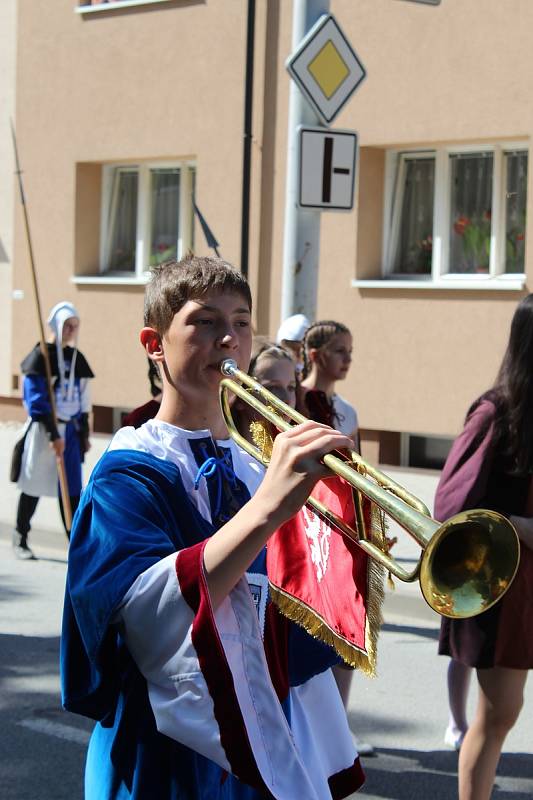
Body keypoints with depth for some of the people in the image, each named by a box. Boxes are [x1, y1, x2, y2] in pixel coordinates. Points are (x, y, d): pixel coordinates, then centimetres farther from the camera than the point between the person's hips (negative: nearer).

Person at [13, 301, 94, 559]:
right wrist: (53, 434, -18)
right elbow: (35, 399, -14)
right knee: (34, 485, 3)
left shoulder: (76, 357, 10)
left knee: (72, 487, 1)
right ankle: (20, 539, 16)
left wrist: (84, 432, 14)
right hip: (43, 430, -5)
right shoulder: (41, 356, -9)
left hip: (70, 430, 5)